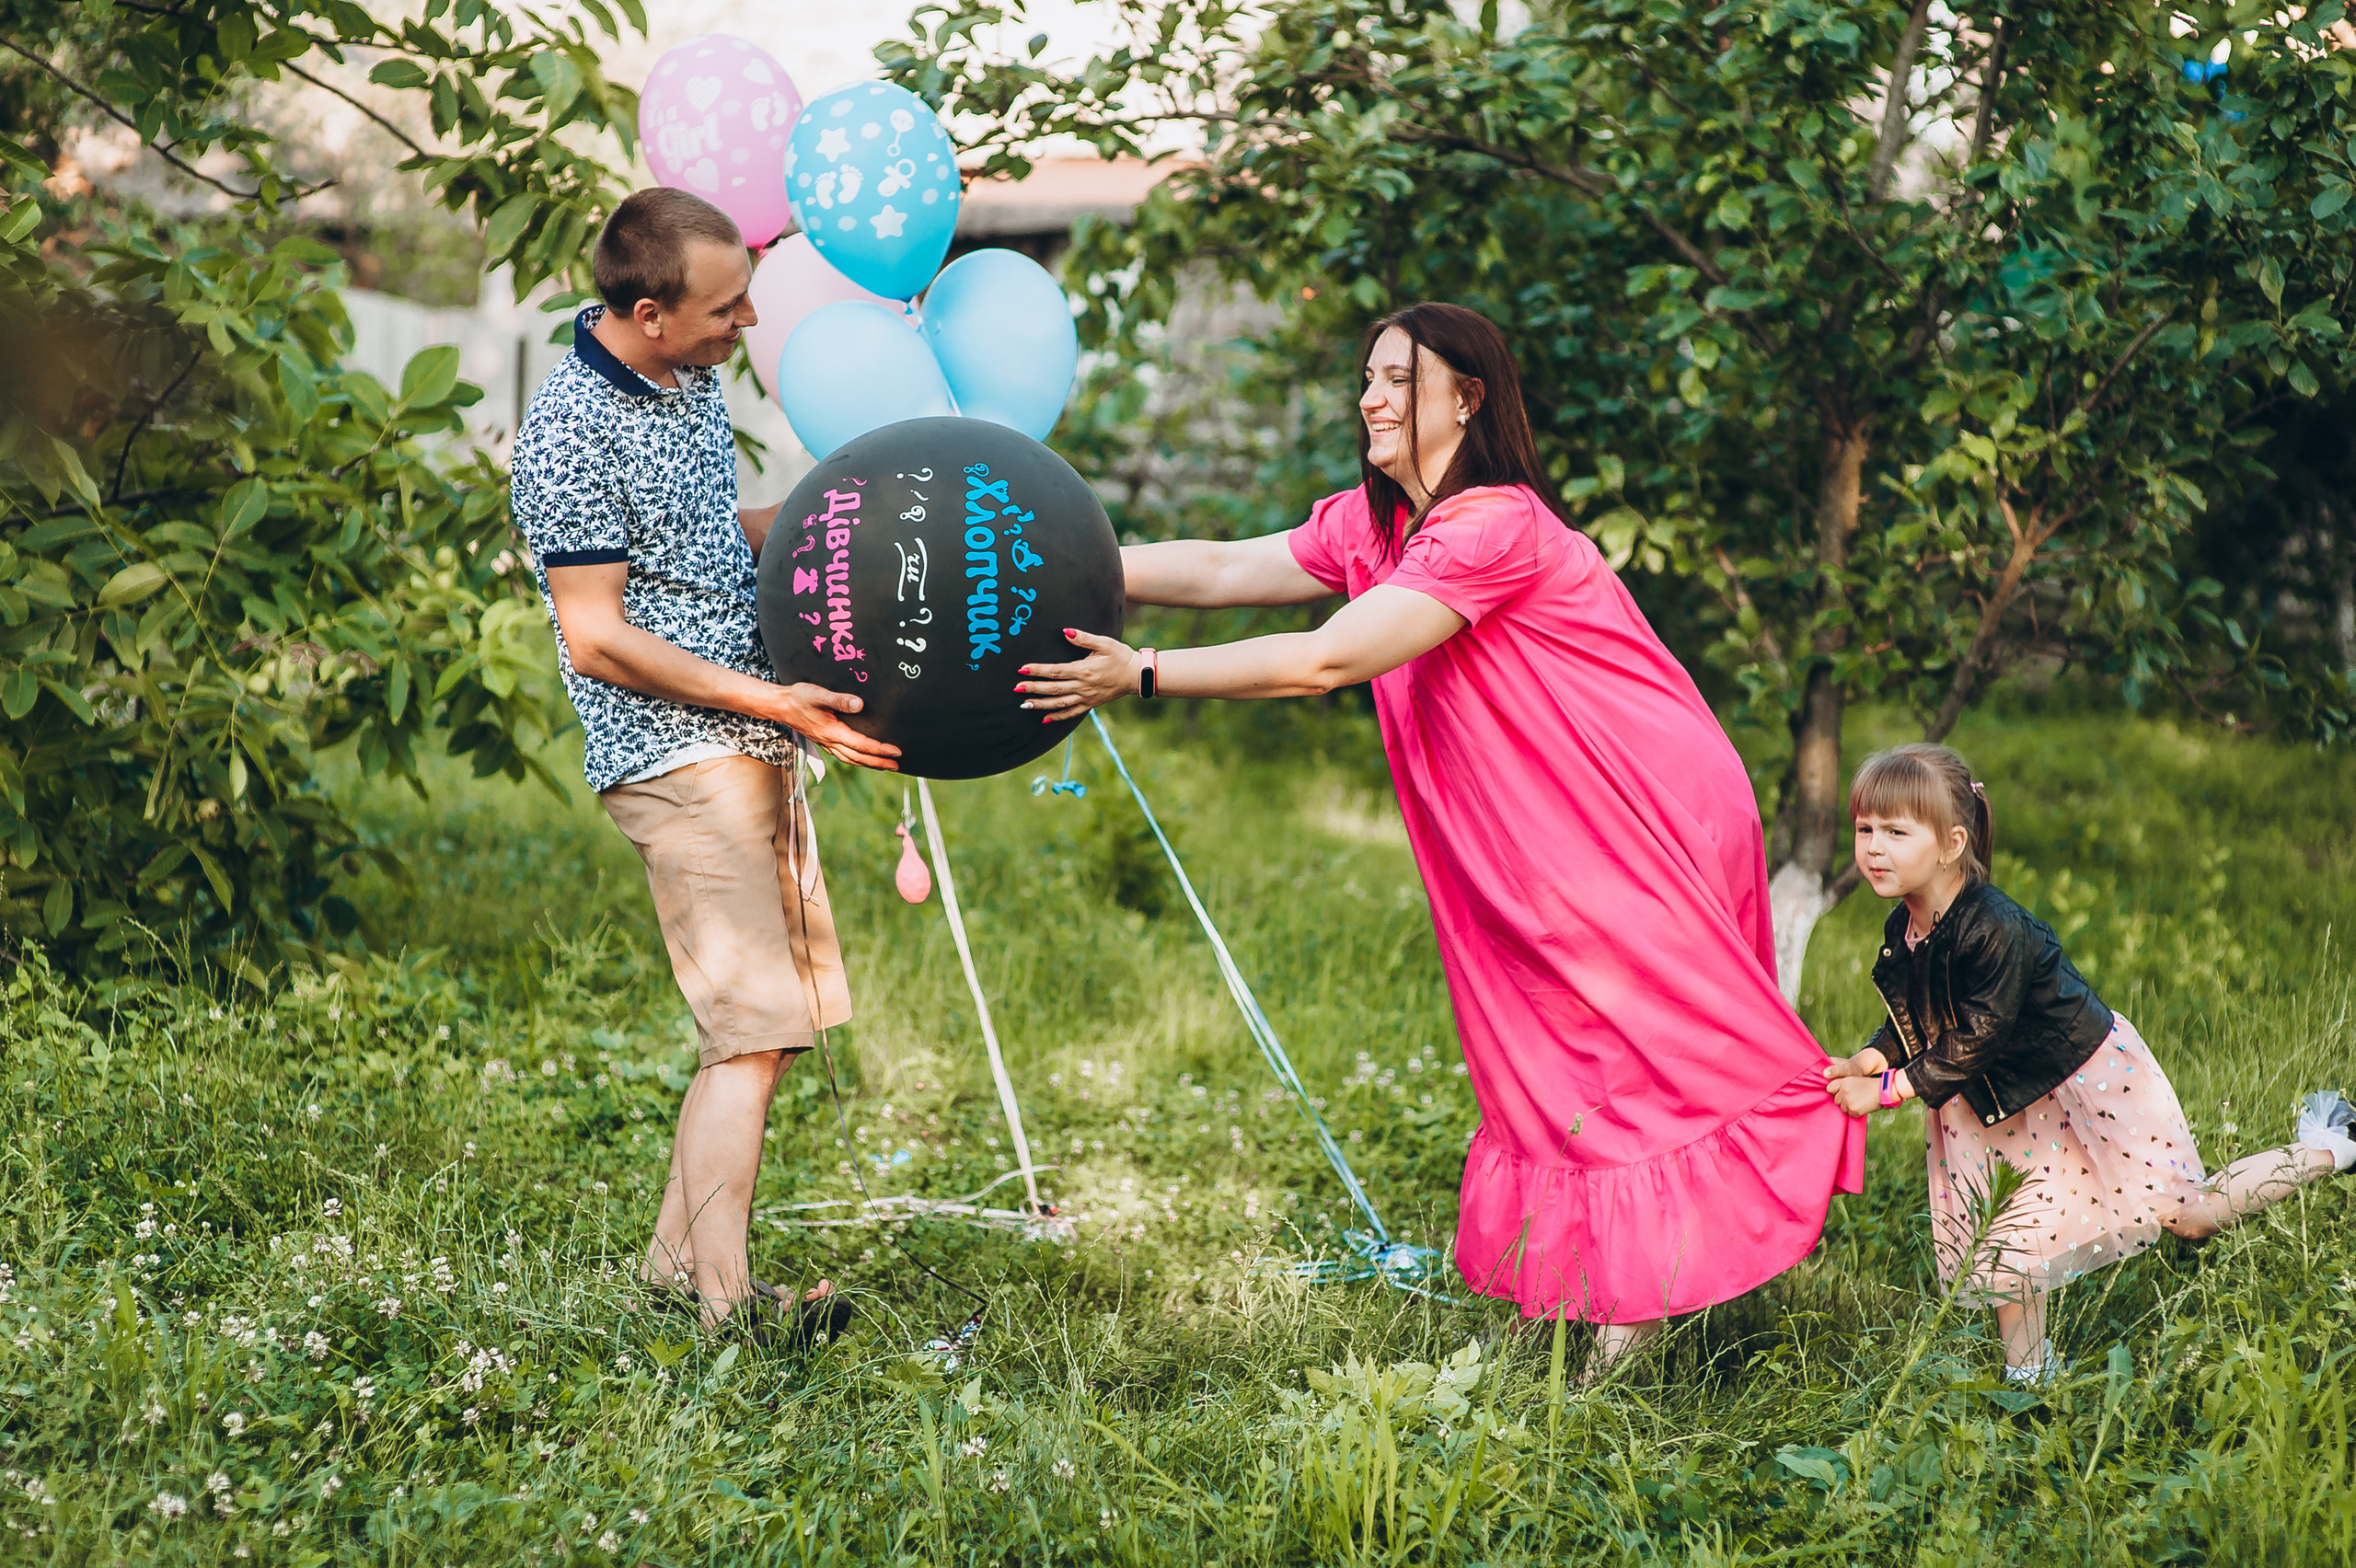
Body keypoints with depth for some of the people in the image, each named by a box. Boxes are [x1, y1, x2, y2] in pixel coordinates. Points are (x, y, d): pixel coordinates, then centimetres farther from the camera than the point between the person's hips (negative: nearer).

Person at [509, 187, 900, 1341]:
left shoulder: (690, 380, 11)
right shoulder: (570, 432, -17)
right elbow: (597, 639, -18)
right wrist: (772, 700, -20)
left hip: (751, 742, 9)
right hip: (676, 757, -9)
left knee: (771, 1019, 11)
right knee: (753, 1030, -12)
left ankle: (676, 1259, 21)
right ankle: (726, 1301, -9)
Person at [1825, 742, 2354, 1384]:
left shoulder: (1995, 929, -34)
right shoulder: (1901, 932, -8)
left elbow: (1980, 1037, -29)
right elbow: (1911, 1023, 3)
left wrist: (1889, 1090, -27)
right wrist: (1866, 1062, -16)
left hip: (2090, 1078, -7)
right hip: (2015, 1101, 7)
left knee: (2189, 1214, 2)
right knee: (2011, 1235, 9)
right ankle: (2026, 1370, 25)